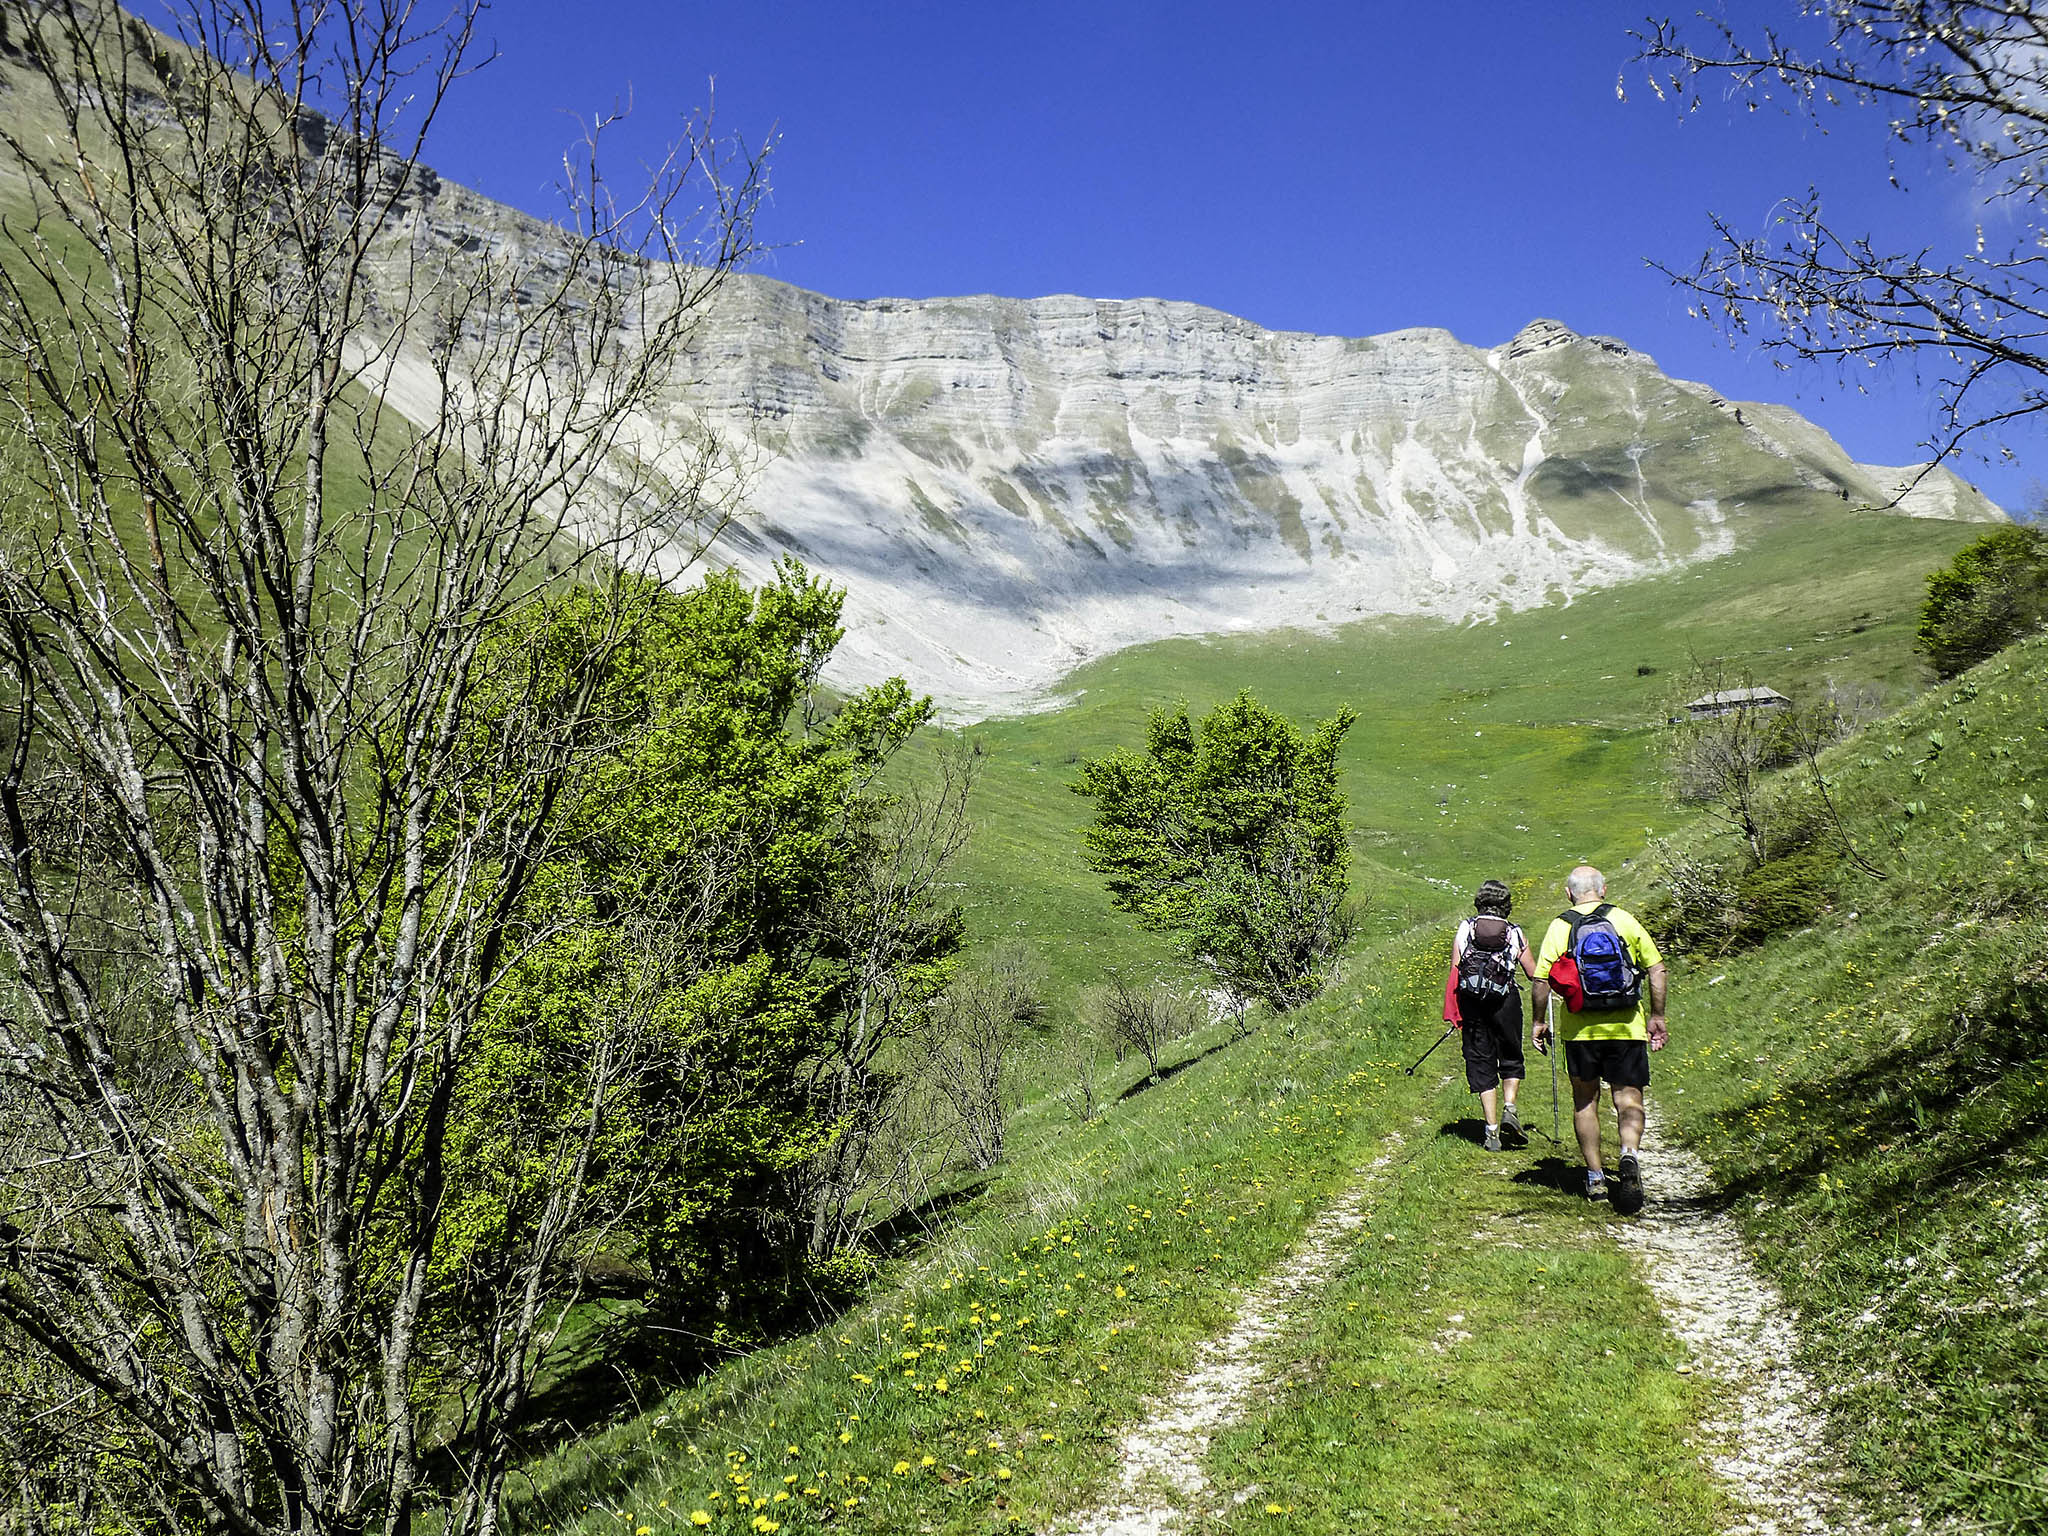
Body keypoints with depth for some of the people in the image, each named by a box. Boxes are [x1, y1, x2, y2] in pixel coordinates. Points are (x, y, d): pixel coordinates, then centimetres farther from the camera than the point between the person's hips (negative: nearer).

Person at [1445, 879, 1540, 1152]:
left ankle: (1492, 1130, 4)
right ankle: (1509, 1109, -2)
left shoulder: (1464, 929, 4)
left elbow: (1454, 973, 0)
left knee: (1481, 1064, 7)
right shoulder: (1515, 934, 3)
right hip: (1506, 1002, -1)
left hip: (1471, 1003, 1)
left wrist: (1454, 1015, 5)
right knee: (1511, 1059, 19)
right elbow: (1534, 975, 8)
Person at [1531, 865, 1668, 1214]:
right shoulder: (1624, 920, 2)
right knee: (1628, 1097, 4)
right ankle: (1630, 1154, -23)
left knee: (1585, 1100, 14)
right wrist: (1656, 1016, 9)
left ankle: (1595, 1177, 18)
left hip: (1580, 1028, 0)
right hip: (1626, 1025, 0)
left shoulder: (1559, 926, -1)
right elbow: (1656, 968, 1)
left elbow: (1542, 980, -5)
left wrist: (1539, 1021, 7)